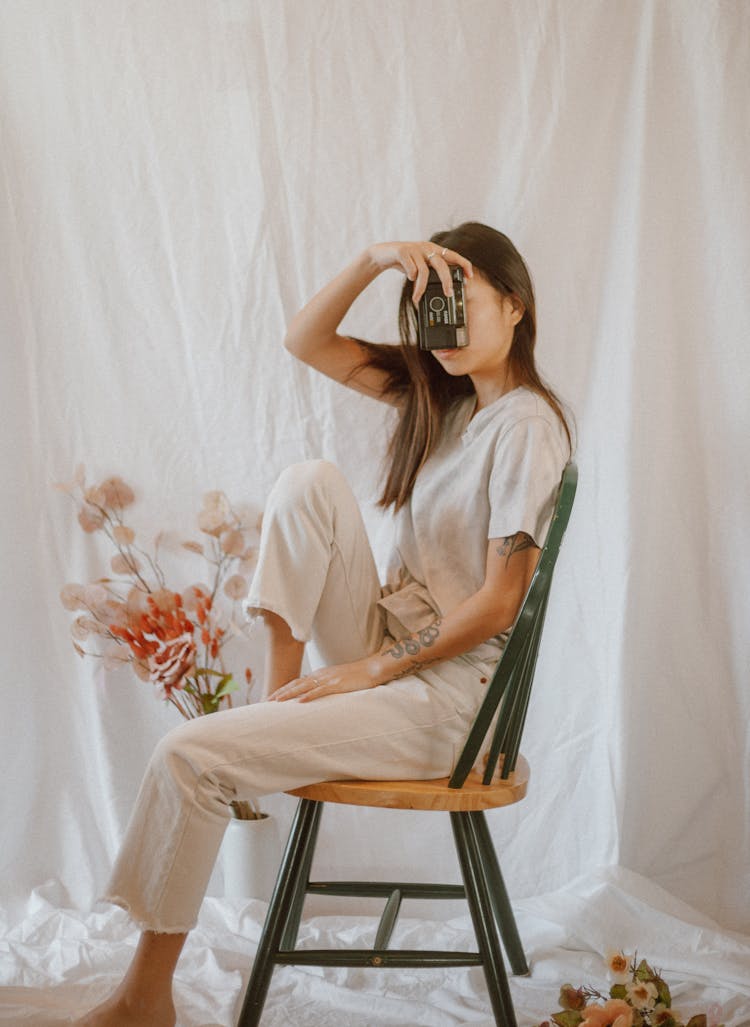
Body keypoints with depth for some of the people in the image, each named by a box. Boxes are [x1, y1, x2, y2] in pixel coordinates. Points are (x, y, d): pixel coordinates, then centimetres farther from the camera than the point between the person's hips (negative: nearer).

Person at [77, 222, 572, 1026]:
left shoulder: (526, 426, -14)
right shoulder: (441, 393, 11)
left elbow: (498, 604, -18)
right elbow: (305, 341, 10)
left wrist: (369, 671, -15)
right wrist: (374, 260, -6)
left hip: (439, 693, -8)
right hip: (383, 647, 8)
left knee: (189, 754, -16)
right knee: (311, 480, -10)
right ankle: (280, 680, -7)